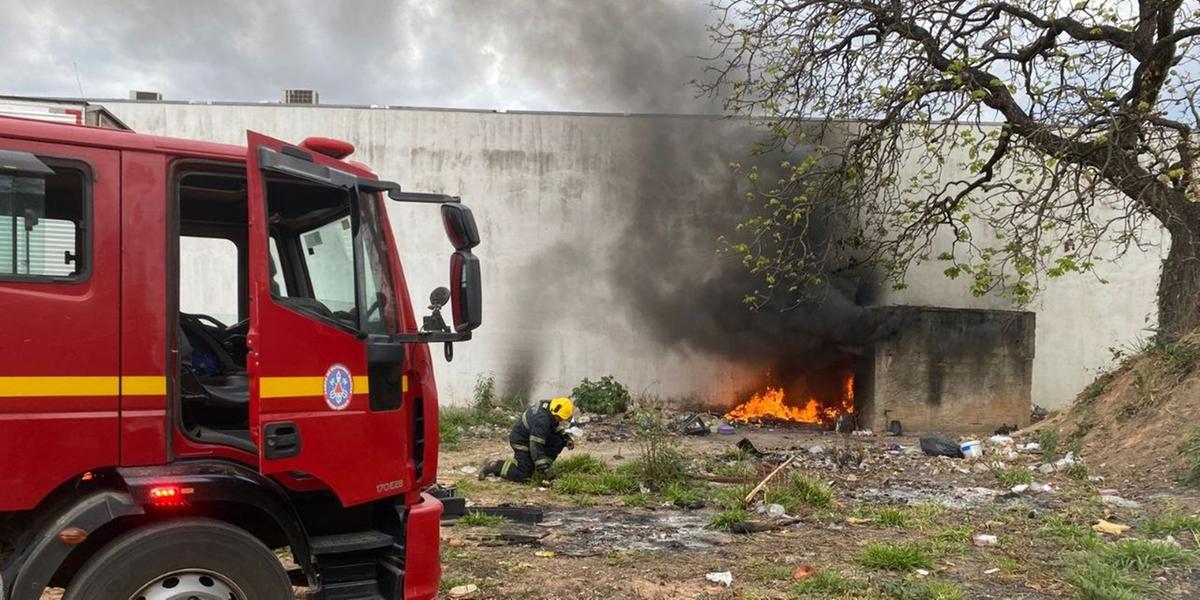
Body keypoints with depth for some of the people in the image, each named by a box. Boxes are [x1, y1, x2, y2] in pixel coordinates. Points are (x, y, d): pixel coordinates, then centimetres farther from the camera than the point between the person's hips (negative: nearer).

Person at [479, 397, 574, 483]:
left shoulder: (549, 406, -8)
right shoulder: (542, 420, -35)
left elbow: (556, 426, 15)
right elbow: (536, 447, -35)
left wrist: (565, 436, 0)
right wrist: (543, 468, -33)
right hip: (521, 441, -9)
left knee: (559, 441, -5)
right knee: (523, 476, -13)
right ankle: (494, 466, -2)